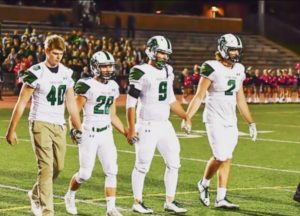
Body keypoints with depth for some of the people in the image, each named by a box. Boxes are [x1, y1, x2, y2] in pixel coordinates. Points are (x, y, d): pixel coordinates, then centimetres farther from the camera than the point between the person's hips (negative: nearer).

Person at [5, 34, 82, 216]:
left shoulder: (66, 73, 8)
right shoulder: (36, 73, -10)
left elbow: (71, 103, 15)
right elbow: (22, 103, -7)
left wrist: (78, 128, 14)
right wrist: (11, 130, -8)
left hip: (59, 125, 6)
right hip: (41, 124, -6)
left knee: (58, 167, 9)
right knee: (46, 167, -11)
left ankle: (36, 194, 34)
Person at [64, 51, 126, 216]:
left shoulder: (113, 87, 9)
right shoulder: (87, 86, -11)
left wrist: (126, 133, 13)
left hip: (106, 134, 6)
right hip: (89, 134, -6)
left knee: (111, 171, -3)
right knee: (85, 173, 0)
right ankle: (70, 196, 28)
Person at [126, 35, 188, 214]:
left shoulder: (168, 71, 9)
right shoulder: (141, 72, -12)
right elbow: (131, 103, -11)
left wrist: (186, 117, 16)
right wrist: (131, 129, -14)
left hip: (165, 125, 7)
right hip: (147, 126, -7)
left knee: (174, 162, 6)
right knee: (142, 165, 1)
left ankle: (170, 202, 15)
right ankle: (137, 203, 14)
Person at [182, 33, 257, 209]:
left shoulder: (239, 70, 8)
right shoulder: (212, 68, -12)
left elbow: (240, 99, 17)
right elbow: (199, 96, -11)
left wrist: (251, 123, 18)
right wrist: (187, 118, -18)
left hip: (231, 121, 7)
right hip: (215, 120, -7)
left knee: (227, 159, 5)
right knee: (221, 157, -11)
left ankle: (221, 198, 10)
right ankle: (204, 184, 16)